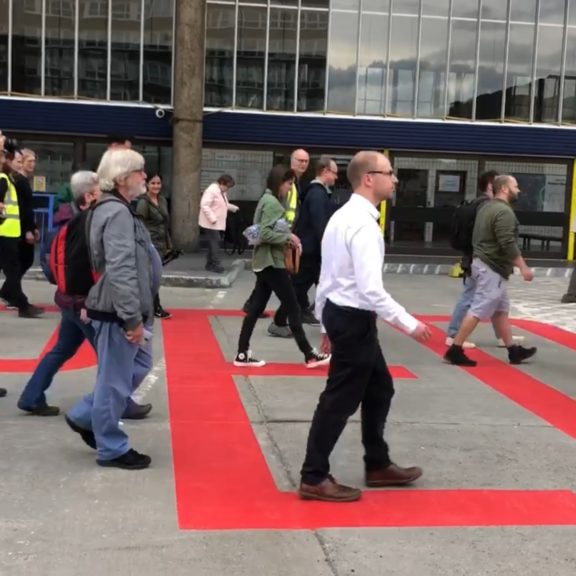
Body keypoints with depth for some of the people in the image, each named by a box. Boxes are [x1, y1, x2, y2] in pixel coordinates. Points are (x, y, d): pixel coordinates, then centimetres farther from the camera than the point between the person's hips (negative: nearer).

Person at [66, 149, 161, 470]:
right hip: (117, 312, -11)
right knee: (115, 379, 2)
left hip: (123, 310, 11)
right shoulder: (118, 213, -19)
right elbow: (120, 271, -26)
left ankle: (85, 417, 30)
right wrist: (133, 318, -25)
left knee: (139, 367, 21)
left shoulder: (117, 209, 15)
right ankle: (112, 449, 15)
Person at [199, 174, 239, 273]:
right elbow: (204, 205, -23)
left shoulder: (222, 192, 15)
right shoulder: (212, 190, -17)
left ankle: (210, 264, 19)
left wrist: (234, 208, 18)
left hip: (217, 223, 10)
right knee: (214, 243, -12)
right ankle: (216, 265, -12)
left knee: (215, 243, 12)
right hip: (210, 223, -10)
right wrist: (212, 218, -26)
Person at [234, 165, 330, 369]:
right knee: (293, 307, -3)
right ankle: (309, 355, 4)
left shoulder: (269, 200, 16)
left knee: (256, 308, 9)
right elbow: (265, 233, -24)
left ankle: (243, 354, 10)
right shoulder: (272, 202, -15)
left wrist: (287, 237, 5)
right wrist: (288, 238, -15)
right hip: (272, 262, -10)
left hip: (264, 262, 10)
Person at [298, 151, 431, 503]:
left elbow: (329, 277, 15)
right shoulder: (364, 224, -20)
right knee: (340, 401, 0)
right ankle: (314, 478, 11)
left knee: (379, 389, 20)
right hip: (355, 319, -10)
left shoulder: (343, 216, 11)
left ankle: (378, 466, 32)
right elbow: (370, 289, -27)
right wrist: (410, 324, -21)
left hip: (342, 314, 10)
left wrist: (328, 324, 21)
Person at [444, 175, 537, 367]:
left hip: (485, 264, 11)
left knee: (501, 310, 15)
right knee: (478, 311, -8)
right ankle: (455, 351, -6)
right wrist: (523, 267, -19)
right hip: (492, 268, -11)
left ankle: (513, 350, 22)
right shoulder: (504, 211, -17)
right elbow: (508, 244, -24)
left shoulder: (487, 207, 15)